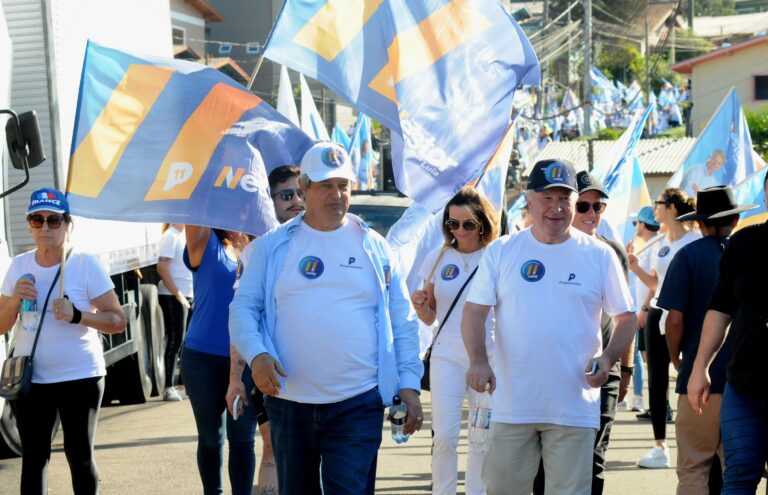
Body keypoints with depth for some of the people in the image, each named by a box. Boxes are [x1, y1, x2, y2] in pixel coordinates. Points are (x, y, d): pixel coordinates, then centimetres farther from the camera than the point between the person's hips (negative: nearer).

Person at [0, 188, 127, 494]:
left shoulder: (85, 265, -7)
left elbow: (118, 321, -8)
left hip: (80, 377, -3)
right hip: (29, 378, 3)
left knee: (80, 455, 3)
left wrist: (77, 316, -24)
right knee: (33, 457, 6)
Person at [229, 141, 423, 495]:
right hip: (288, 401, 2)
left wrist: (409, 385, 1)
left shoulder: (374, 247, 6)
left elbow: (403, 322, 8)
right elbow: (244, 307, 5)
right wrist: (256, 355, -14)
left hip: (358, 403, -1)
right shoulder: (272, 247, 6)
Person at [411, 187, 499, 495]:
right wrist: (420, 306, -9)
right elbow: (429, 317, 12)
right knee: (444, 437, -6)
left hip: (488, 357, -1)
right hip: (447, 356, 1)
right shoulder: (438, 258, 6)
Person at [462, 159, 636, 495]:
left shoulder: (599, 255, 3)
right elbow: (474, 312, 3)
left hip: (574, 407, -1)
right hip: (511, 406, 1)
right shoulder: (500, 252, 5)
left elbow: (625, 318, 7)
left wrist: (607, 358, -11)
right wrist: (478, 360, -15)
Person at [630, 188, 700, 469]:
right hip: (658, 314, 7)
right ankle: (660, 447, 9)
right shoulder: (659, 245, 15)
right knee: (656, 380, 5)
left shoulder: (695, 241, -6)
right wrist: (635, 268, 6)